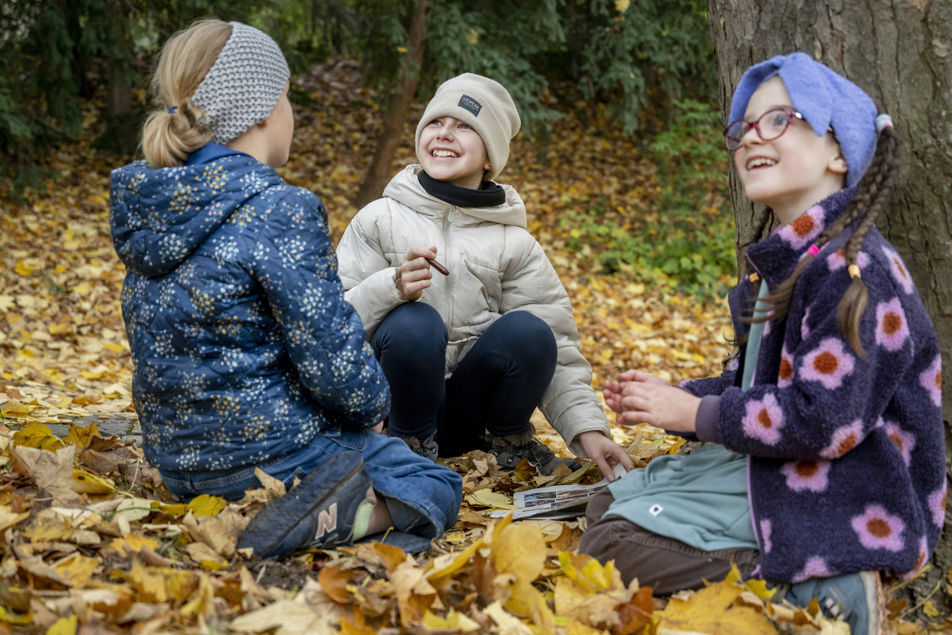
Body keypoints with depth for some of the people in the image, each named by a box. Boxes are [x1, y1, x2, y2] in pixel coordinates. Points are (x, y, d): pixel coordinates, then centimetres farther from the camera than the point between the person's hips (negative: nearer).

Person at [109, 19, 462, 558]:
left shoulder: (148, 206, 3)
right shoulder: (279, 212, -23)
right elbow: (334, 361, -21)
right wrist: (373, 408, 2)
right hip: (272, 453, -8)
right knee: (437, 487, 15)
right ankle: (318, 524, -14)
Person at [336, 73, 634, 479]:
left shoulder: (514, 244, 4)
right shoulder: (379, 221, 0)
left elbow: (557, 350, -1)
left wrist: (587, 429, -14)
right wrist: (391, 288, -26)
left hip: (467, 409, 2)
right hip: (393, 404, -2)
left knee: (527, 330, -26)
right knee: (415, 322, -31)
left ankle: (508, 441, 1)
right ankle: (413, 444, -7)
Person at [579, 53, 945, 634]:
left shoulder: (853, 269, -20)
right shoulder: (786, 260, 11)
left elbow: (823, 419, -26)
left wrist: (694, 414, -16)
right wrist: (671, 398, 1)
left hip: (837, 510, -10)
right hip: (769, 468, 10)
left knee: (615, 546, -17)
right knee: (608, 504, 12)